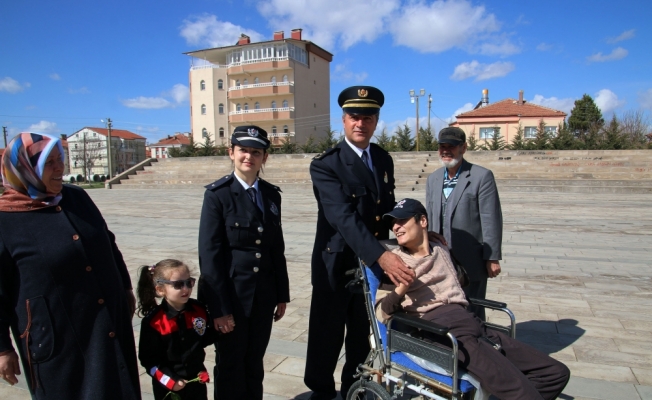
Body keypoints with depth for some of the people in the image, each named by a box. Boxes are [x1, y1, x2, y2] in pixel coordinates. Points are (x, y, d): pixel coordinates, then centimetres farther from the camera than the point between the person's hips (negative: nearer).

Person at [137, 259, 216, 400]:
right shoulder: (153, 321, -18)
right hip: (167, 386, -3)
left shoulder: (199, 310, -8)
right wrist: (170, 380, -17)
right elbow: (148, 358, -13)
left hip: (197, 380, 3)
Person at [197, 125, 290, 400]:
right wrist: (219, 307, -15)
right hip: (231, 294, -4)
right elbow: (209, 254, -13)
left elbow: (277, 248, 8)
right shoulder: (217, 194, -10)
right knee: (230, 366, 12)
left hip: (264, 295, 5)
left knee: (254, 364, 18)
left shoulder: (272, 194, 5)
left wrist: (282, 295, 8)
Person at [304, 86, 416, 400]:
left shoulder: (384, 159, 5)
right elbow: (344, 217, -28)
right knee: (327, 337, 10)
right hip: (337, 265, -5)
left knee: (363, 336, 19)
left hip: (375, 263, 6)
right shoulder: (326, 165, -16)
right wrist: (381, 256, -38)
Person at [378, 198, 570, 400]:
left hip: (473, 325, 7)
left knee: (556, 372, 4)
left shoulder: (441, 250, 20)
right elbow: (381, 314, -4)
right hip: (440, 329, -7)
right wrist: (399, 290, -20)